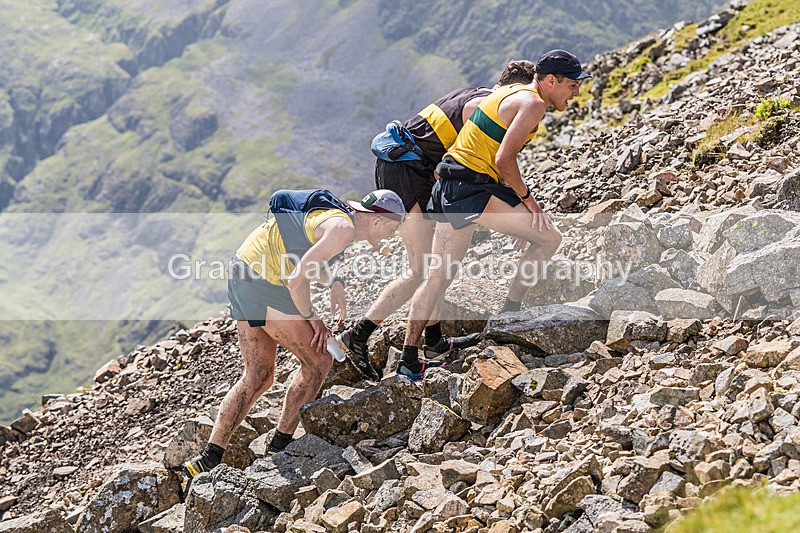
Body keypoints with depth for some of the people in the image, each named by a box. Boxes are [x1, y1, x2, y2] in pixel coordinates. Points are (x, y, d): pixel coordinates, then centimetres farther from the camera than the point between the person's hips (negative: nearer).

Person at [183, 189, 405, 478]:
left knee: (258, 377, 12)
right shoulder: (343, 227, -15)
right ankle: (281, 444, 9)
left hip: (241, 275, 10)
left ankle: (210, 456, 7)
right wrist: (311, 318, -6)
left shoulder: (334, 213, 15)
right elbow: (297, 279, -22)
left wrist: (334, 282, 13)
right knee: (318, 361, 4)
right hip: (264, 284, -10)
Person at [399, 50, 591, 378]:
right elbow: (504, 159, -19)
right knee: (548, 237, -9)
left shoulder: (512, 93, 19)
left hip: (450, 188, 10)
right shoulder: (533, 104, -10)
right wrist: (526, 197, -7)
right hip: (472, 189, -10)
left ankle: (409, 358, 14)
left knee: (438, 276, 12)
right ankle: (509, 314, -3)